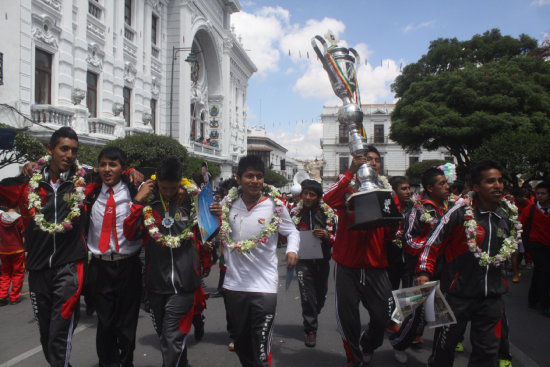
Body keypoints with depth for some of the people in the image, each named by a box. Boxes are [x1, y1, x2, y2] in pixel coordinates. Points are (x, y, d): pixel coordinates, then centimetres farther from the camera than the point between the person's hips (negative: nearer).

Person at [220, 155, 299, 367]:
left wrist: (292, 250, -14)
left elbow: (292, 232, 6)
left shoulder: (275, 205, -7)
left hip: (264, 285, -3)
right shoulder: (228, 203, 1)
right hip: (233, 283, 4)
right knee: (241, 343, 20)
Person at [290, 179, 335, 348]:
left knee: (321, 294, 14)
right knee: (307, 295, -7)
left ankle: (311, 318, 42)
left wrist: (326, 236, -18)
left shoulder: (327, 212, -1)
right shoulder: (295, 212, 0)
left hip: (322, 259, 1)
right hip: (303, 259, -1)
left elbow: (337, 236, 2)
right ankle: (310, 329, 9)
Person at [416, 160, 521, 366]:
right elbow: (433, 243, -9)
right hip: (457, 293, -4)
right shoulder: (460, 212, -14)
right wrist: (424, 273, -17)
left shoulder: (508, 215, 3)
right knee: (445, 345, 8)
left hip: (491, 296, 5)